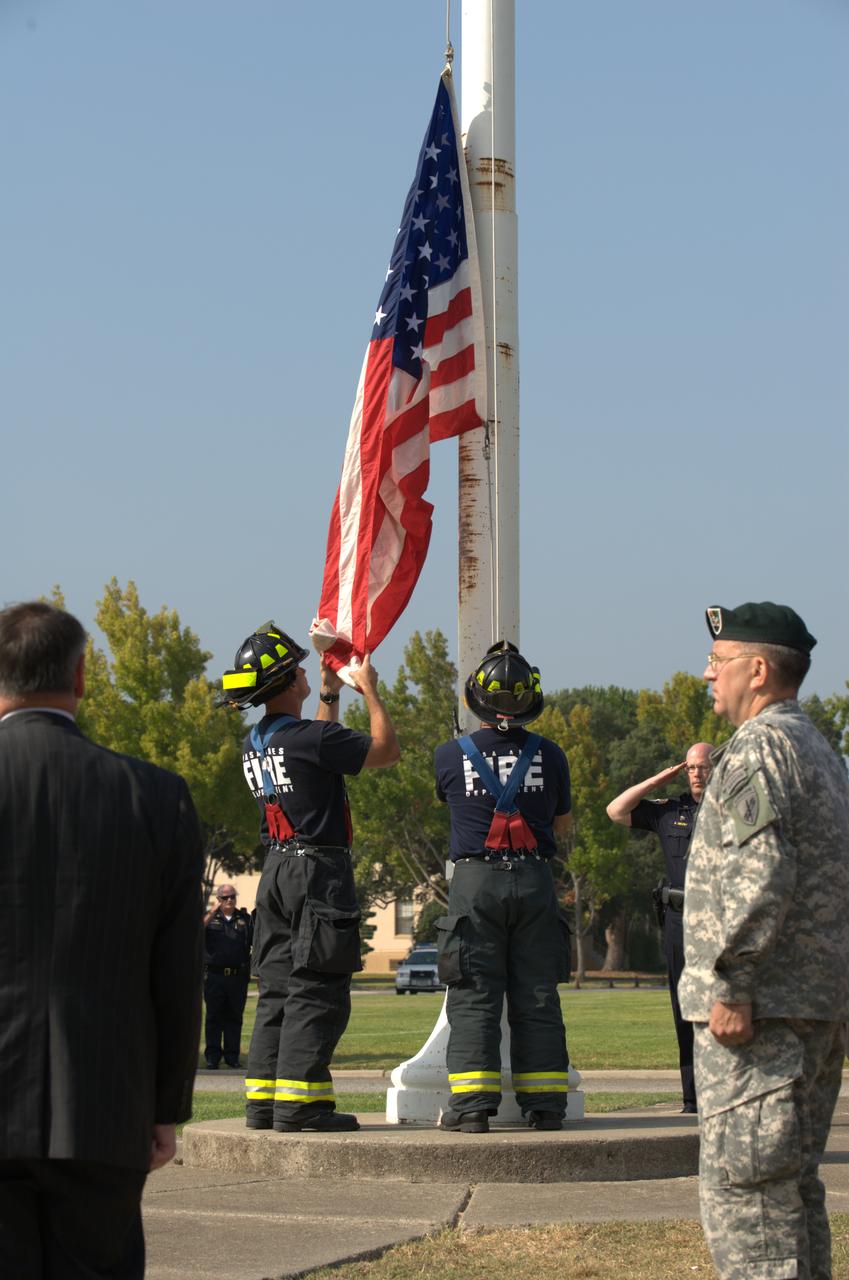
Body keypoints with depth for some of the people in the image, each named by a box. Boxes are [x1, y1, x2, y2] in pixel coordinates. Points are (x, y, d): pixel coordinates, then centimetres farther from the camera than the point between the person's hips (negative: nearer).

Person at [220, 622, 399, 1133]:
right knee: (316, 990, -7)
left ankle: (264, 1100, 11)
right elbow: (386, 750, -6)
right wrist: (369, 690, 4)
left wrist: (330, 695, 36)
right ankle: (298, 1102, -10)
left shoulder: (256, 743, 11)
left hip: (278, 871, 8)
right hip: (320, 869, -8)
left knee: (278, 987, 11)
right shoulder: (309, 737, -15)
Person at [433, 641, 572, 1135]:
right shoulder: (550, 755, 0)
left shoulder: (451, 755, -2)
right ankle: (546, 1105, 8)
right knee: (537, 998, 7)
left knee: (474, 999, 1)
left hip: (476, 880, -1)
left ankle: (472, 1106, -5)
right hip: (534, 881, 1)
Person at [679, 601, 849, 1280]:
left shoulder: (760, 747, -12)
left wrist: (732, 984, -22)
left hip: (759, 1009, -10)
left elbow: (757, 874, -23)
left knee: (741, 1185, -9)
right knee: (792, 1186, 15)